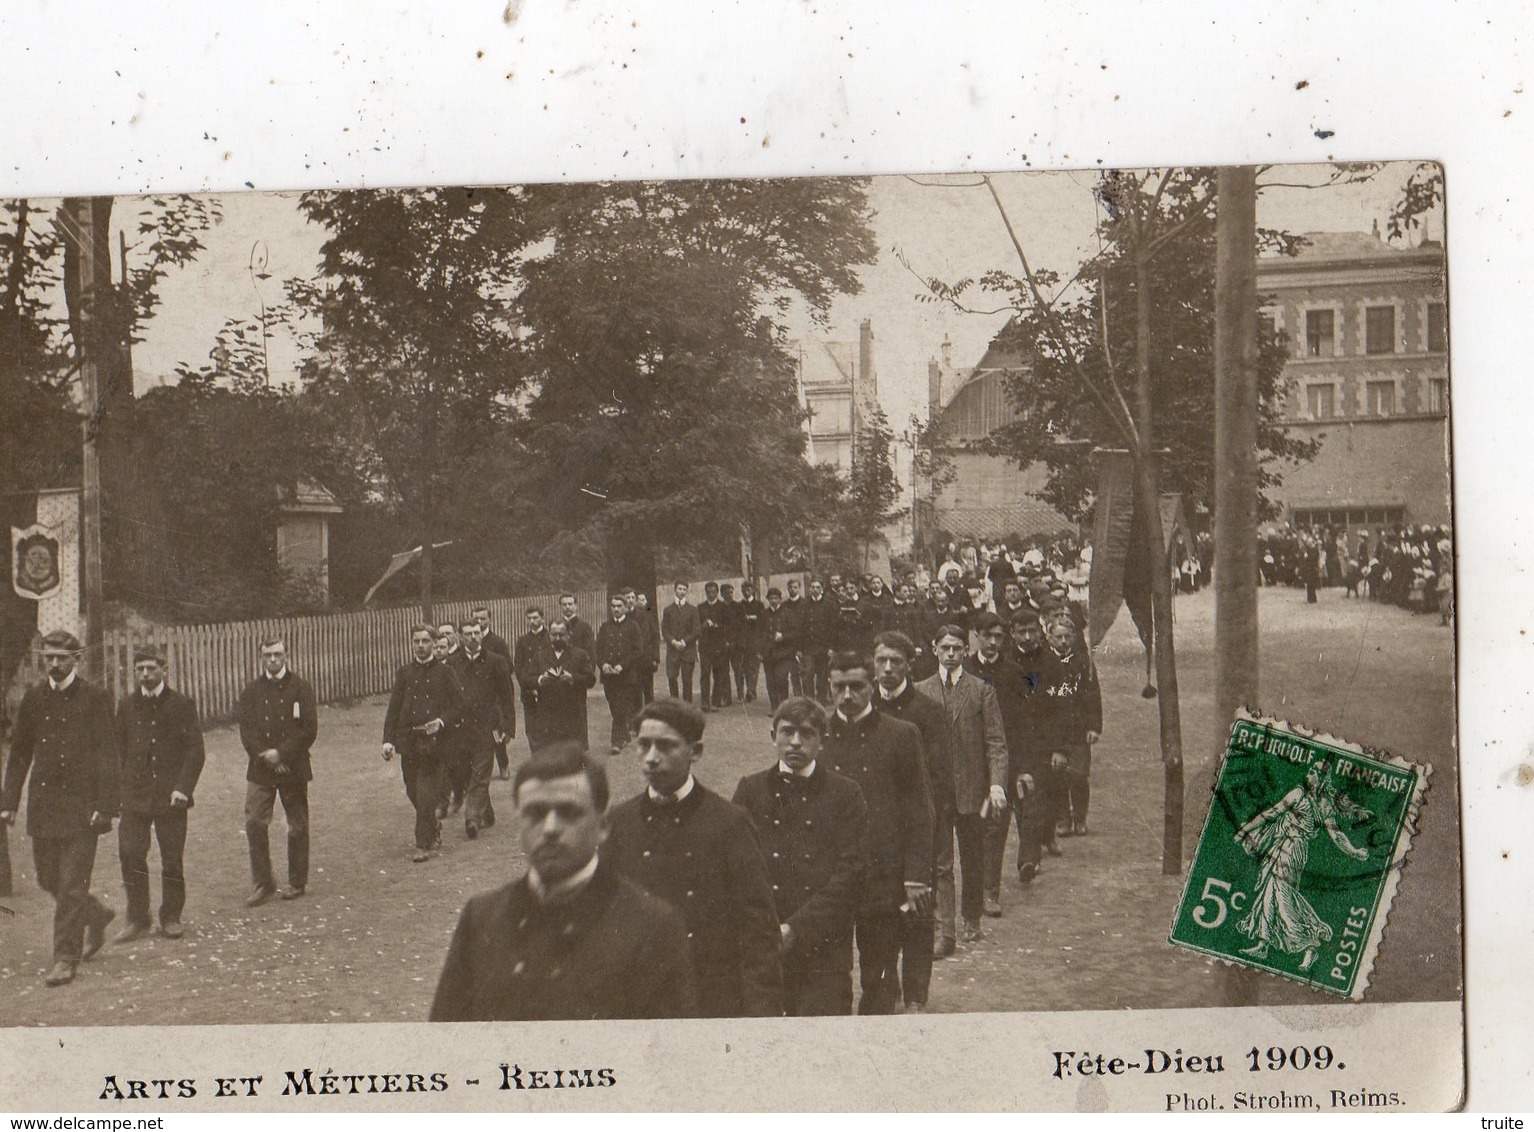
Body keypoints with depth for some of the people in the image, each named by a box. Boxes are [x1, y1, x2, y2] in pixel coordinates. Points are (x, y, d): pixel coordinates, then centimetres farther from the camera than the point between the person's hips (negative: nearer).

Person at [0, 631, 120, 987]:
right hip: (42, 805, 5)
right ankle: (97, 916, 36)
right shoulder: (33, 699, 9)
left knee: (71, 884, -5)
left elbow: (107, 756, -6)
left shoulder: (94, 699, -4)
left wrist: (105, 807, -13)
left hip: (81, 806, -5)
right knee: (48, 879, 11)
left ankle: (66, 958, 2)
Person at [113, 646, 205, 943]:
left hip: (171, 795, -2)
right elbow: (119, 749, 15)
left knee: (172, 859, 2)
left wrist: (183, 788, -13)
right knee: (130, 855, -6)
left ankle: (171, 918, 15)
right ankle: (137, 920, 3)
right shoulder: (127, 706, 11)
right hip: (135, 795, 2)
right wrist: (122, 787, 5)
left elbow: (196, 750, -3)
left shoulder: (182, 705, 0)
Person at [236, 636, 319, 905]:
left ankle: (297, 882, 17)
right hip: (260, 770, 2)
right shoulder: (251, 691, 7)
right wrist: (267, 758, -11)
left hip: (293, 769, -1)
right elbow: (246, 731, 1)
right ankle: (262, 883, 2)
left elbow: (310, 730, -6)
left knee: (298, 827, 4)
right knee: (254, 823, -8)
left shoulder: (301, 688, 0)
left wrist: (281, 754, -13)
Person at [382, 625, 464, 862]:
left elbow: (458, 706, 1)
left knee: (427, 795, -6)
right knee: (414, 793, 9)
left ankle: (424, 844, 0)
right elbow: (394, 708, 8)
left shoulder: (444, 673, 3)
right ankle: (434, 827, 34)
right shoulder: (404, 673, 10)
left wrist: (442, 721, -17)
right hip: (408, 742, 3)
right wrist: (388, 739, -2)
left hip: (434, 742, -3)